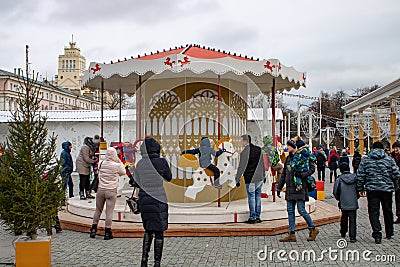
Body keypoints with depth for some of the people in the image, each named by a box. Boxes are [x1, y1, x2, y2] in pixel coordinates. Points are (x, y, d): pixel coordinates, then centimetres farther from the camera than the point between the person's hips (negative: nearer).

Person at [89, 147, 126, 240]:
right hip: (111, 191, -3)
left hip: (100, 190, 3)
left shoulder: (102, 163, 0)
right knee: (109, 212, 1)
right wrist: (120, 162, 11)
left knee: (98, 210, 15)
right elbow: (123, 172, 9)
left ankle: (93, 230, 22)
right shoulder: (117, 165, -9)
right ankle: (107, 232, 4)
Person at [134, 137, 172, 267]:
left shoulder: (140, 164, -1)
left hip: (144, 200, 4)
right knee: (159, 231, 5)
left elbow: (137, 182, 7)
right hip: (159, 200, -4)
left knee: (148, 230, 20)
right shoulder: (161, 162, -11)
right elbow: (169, 178, 4)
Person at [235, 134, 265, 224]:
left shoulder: (245, 152, -13)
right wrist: (263, 175, 23)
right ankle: (257, 217, 18)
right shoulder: (259, 149, 7)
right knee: (258, 197, 13)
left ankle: (252, 218, 4)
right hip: (259, 178, 6)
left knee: (251, 197, 0)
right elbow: (262, 164, 14)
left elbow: (241, 167, -13)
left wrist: (237, 179, -7)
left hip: (250, 178, -6)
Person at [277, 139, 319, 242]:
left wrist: (302, 174, -24)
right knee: (290, 211, 6)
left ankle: (313, 229, 14)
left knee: (301, 210, -6)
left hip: (299, 188, -7)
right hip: (290, 188, 7)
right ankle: (291, 234, 10)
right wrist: (279, 187, 19)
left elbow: (312, 168, -11)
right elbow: (284, 174, 20)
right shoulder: (288, 158, 15)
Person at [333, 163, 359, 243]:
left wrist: (338, 198, 14)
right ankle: (352, 236, -5)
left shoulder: (339, 179, -7)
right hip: (353, 203, 0)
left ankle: (343, 233, 32)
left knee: (344, 218, 19)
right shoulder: (355, 178, -1)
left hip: (344, 203, 0)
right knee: (352, 219, 1)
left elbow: (335, 192, -5)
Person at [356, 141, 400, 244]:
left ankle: (377, 233, -13)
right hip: (387, 189, 1)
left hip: (372, 189, -1)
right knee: (388, 211, 17)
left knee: (373, 212, 1)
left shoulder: (365, 160, 1)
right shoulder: (389, 160, 2)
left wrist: (360, 188, 7)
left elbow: (360, 176, -1)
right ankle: (389, 233, 30)